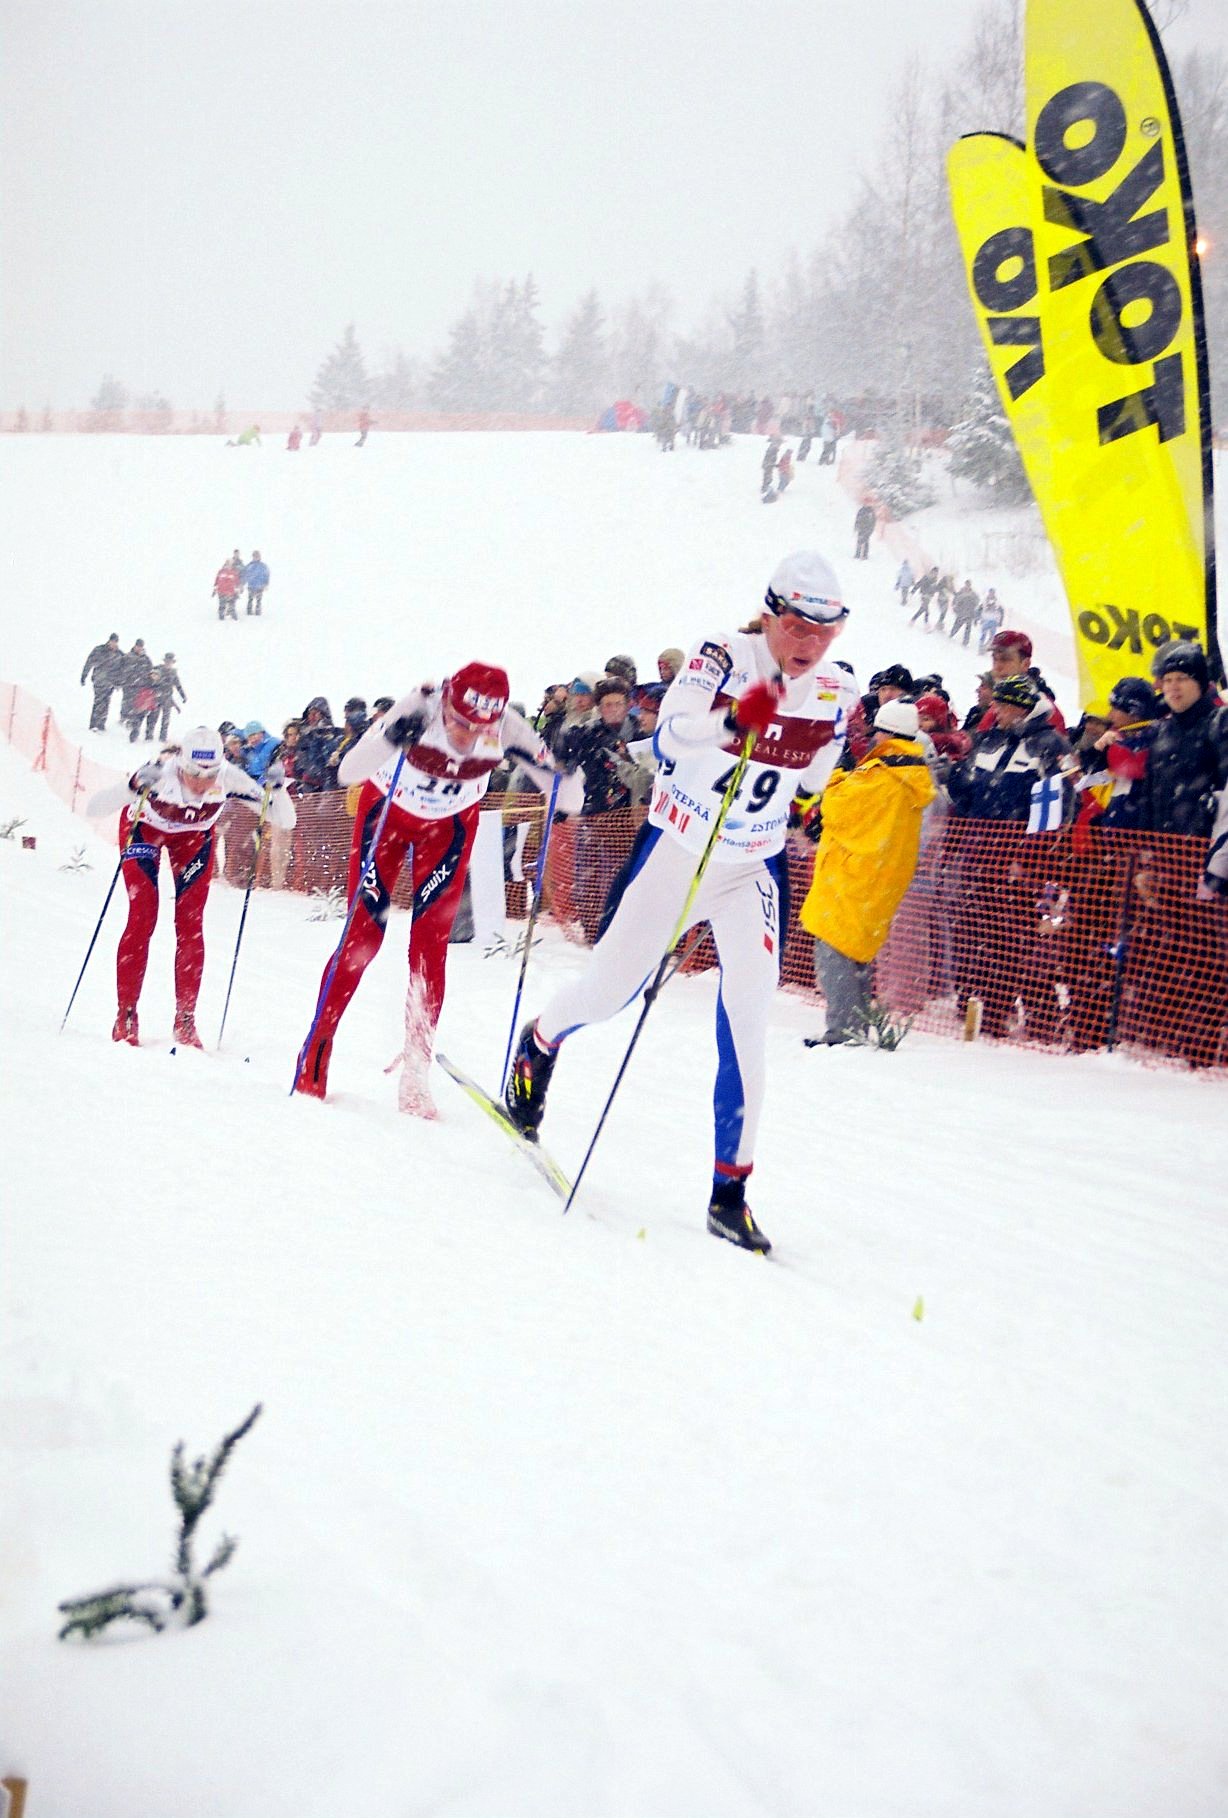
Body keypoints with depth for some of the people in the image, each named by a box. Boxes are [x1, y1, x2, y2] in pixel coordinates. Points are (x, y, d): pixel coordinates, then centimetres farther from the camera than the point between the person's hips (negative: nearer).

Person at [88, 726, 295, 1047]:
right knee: (142, 918, -11)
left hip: (194, 835, 2)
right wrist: (134, 787, -61)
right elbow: (95, 807, -44)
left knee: (190, 924, -6)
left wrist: (276, 789, -46)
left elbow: (285, 820, -26)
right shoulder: (161, 773, -40)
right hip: (144, 827, -2)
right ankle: (125, 1015, -2)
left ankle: (185, 1020, 2)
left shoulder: (228, 778, -33)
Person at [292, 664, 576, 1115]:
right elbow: (347, 773, -38)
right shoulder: (417, 712, -35)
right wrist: (389, 739, -56)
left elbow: (566, 800, -23)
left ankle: (415, 1074, 2)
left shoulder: (505, 730, -29)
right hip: (387, 812, -1)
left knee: (430, 946, -6)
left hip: (448, 825, 1)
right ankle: (314, 1056, 10)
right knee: (363, 934, -4)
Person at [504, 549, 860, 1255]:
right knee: (610, 988, 13)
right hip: (676, 853, -2)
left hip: (755, 871, 2)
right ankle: (539, 1041, 48)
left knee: (747, 1021, -10)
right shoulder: (722, 661, -19)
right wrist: (732, 720, -50)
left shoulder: (836, 693, -5)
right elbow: (670, 734, -36)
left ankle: (730, 1190, -3)